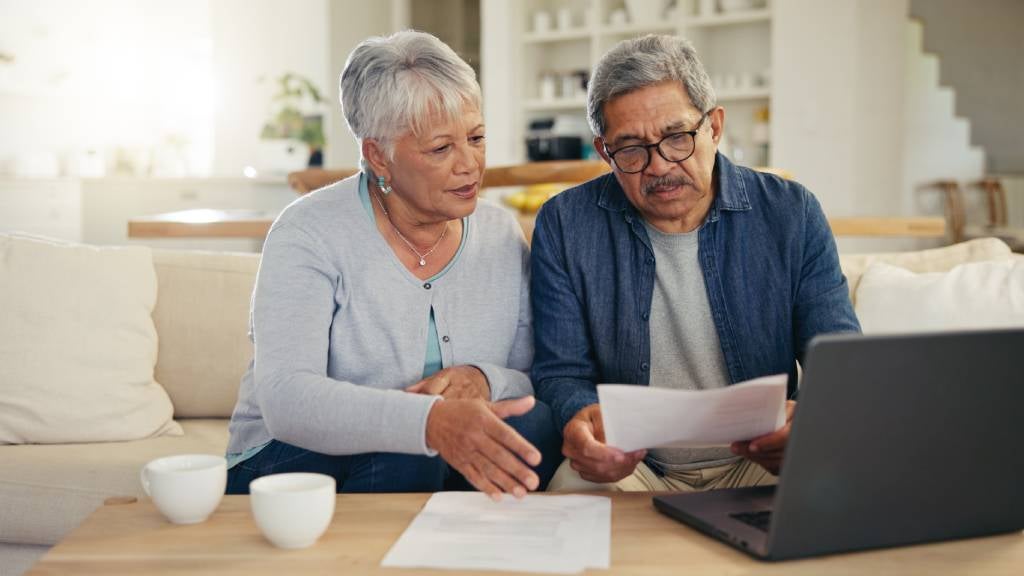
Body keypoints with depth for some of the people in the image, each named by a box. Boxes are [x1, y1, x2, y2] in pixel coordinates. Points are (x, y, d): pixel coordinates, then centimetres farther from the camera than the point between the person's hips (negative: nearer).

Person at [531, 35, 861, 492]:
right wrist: (581, 418, -28)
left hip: (762, 465, 3)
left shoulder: (791, 215, -1)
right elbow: (561, 372, -1)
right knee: (573, 485, -35)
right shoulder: (564, 227, -2)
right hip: (629, 468, -2)